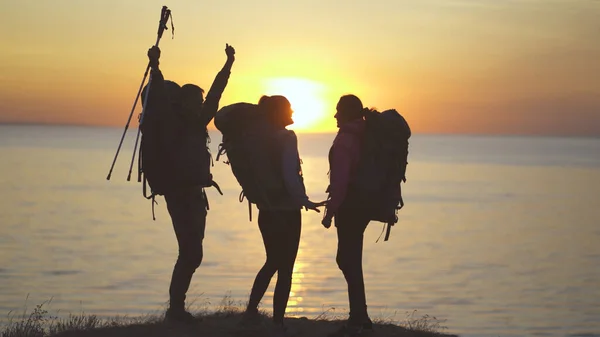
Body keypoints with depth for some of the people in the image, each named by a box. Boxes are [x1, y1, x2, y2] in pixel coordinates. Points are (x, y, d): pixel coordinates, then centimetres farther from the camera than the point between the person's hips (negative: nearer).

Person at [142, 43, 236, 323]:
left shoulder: (197, 124, 12)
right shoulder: (170, 126, -7)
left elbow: (215, 93, 18)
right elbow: (157, 99, -21)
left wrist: (228, 64, 21)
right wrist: (154, 68, -33)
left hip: (194, 194, 8)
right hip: (179, 195, -8)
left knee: (191, 253, 9)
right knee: (190, 253, -12)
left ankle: (177, 308, 15)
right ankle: (176, 308, -8)